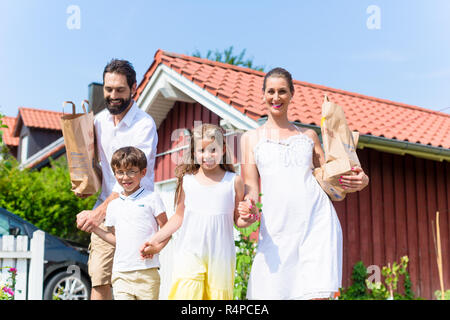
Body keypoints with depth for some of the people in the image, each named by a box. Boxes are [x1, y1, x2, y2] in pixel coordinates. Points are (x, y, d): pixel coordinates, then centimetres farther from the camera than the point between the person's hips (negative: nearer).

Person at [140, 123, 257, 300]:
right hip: (190, 252, 0)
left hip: (221, 255, 0)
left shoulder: (234, 181, 3)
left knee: (218, 294, 3)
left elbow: (237, 220, 8)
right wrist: (155, 241, 8)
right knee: (185, 293, -12)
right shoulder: (187, 180, 5)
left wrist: (247, 218, -14)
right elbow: (179, 216, 13)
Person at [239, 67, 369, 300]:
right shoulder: (251, 138, 15)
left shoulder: (308, 135, 18)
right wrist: (249, 203, -15)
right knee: (270, 292, -3)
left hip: (317, 221, 0)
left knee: (317, 294, -11)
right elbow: (251, 185, 8)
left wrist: (359, 181, -4)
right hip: (276, 227, 0)